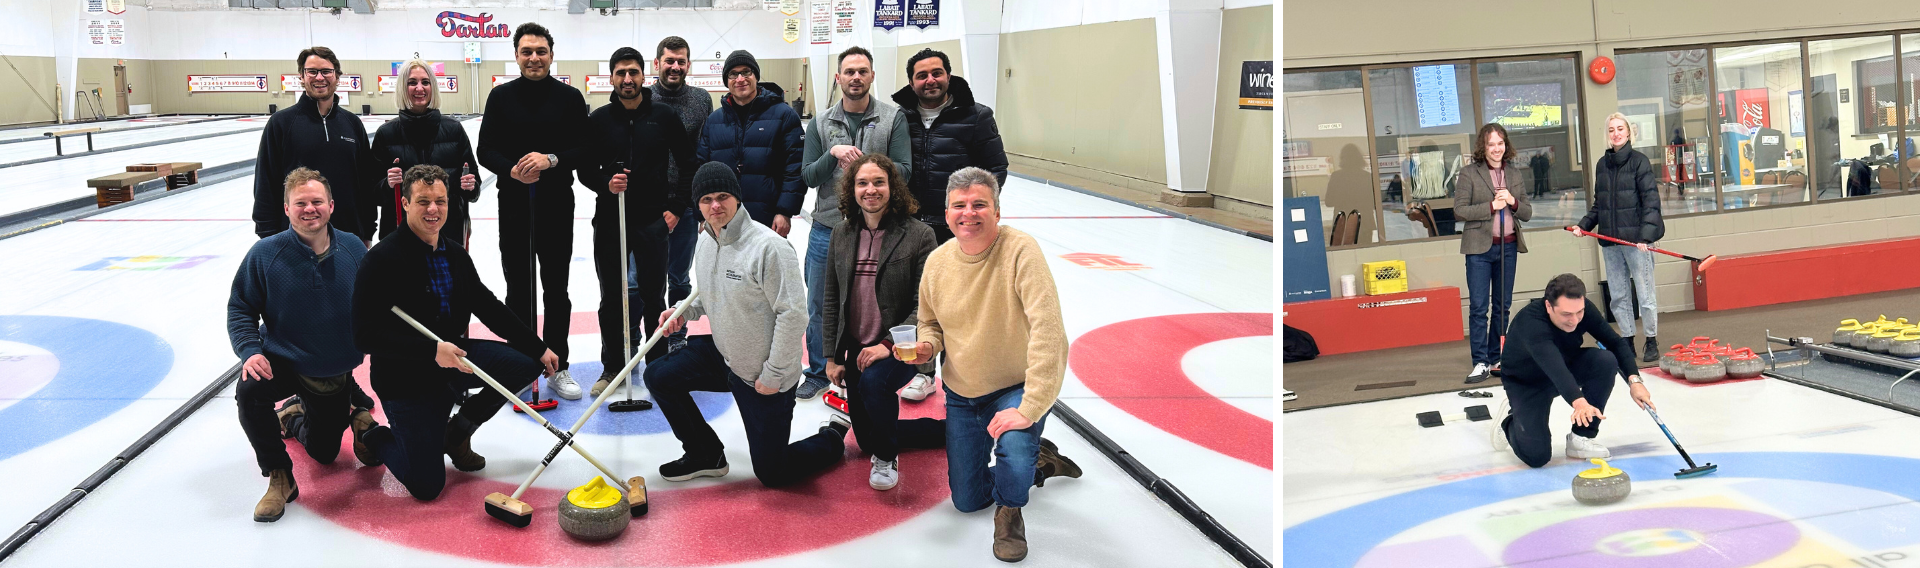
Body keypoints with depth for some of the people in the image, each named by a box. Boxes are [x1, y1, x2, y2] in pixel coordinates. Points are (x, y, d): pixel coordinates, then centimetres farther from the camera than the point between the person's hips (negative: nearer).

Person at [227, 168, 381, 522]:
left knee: (324, 452, 12)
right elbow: (240, 308, -7)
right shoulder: (265, 254, -15)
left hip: (338, 374, 2)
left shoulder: (353, 249, -9)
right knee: (249, 391, -35)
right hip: (285, 364, -2)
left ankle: (296, 419, 49)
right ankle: (279, 477, -15)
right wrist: (250, 351, -23)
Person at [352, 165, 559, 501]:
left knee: (527, 364, -12)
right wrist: (433, 350, -30)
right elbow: (365, 335, -23)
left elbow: (488, 307, 12)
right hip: (405, 376, -7)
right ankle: (378, 439, 23)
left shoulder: (454, 254, 3)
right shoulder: (384, 259, -19)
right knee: (426, 485, -12)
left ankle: (459, 429, 10)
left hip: (452, 356, 7)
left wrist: (538, 348, 8)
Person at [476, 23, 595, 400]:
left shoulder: (570, 97, 1)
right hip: (513, 206, 1)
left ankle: (557, 367, 17)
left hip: (557, 207, -1)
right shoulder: (501, 97, 3)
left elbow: (586, 149, -3)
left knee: (556, 290, 7)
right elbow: (486, 150, 2)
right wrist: (511, 170, -18)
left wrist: (551, 160, -20)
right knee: (518, 291, 8)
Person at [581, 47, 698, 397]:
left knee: (654, 298, 5)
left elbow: (688, 164, 5)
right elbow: (585, 170, 6)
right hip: (609, 220, 1)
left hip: (653, 222, -1)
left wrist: (677, 206, 0)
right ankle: (612, 367, 21)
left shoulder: (664, 117, -1)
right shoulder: (600, 119, 2)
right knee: (611, 298, 9)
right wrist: (605, 184, -14)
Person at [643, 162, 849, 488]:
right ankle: (707, 455, 19)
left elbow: (793, 314, -26)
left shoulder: (768, 246, -26)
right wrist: (684, 312, -1)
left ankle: (833, 436, 28)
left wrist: (773, 376, -21)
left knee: (772, 473, -1)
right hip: (722, 354, 7)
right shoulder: (706, 241, 1)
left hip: (765, 377, -7)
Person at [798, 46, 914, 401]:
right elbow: (808, 176, 0)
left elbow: (902, 169, -8)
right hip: (827, 229, 2)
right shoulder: (821, 123, 4)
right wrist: (833, 154, -18)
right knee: (819, 308, 11)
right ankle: (819, 372, 28)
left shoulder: (893, 118, -1)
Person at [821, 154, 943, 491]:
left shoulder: (918, 235, -13)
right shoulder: (842, 234, 2)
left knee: (873, 382, -38)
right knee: (867, 438, 13)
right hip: (856, 349, 6)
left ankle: (886, 457, -9)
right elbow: (831, 299, 7)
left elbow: (924, 304, -15)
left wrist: (889, 345, -23)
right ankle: (949, 429, 35)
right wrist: (832, 356, 3)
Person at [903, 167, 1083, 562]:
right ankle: (1038, 462, 38)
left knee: (1014, 461, -34)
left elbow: (1048, 333, -33)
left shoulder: (1020, 251, -26)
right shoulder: (937, 262, -8)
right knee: (966, 500, 11)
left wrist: (1029, 409, -37)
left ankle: (1010, 510, 3)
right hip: (962, 395, 5)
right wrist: (927, 345, -14)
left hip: (1016, 388, -5)